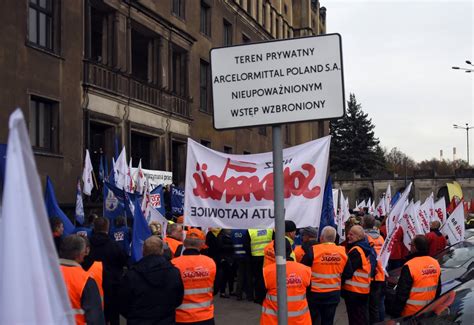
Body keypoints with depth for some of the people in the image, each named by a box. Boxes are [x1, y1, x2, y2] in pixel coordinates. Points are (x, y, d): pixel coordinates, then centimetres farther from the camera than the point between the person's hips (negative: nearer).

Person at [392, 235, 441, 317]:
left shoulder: (409, 266, -21)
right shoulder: (435, 263, 1)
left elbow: (402, 293, -18)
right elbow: (438, 290, 13)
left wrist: (396, 313, -9)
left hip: (411, 313, -6)